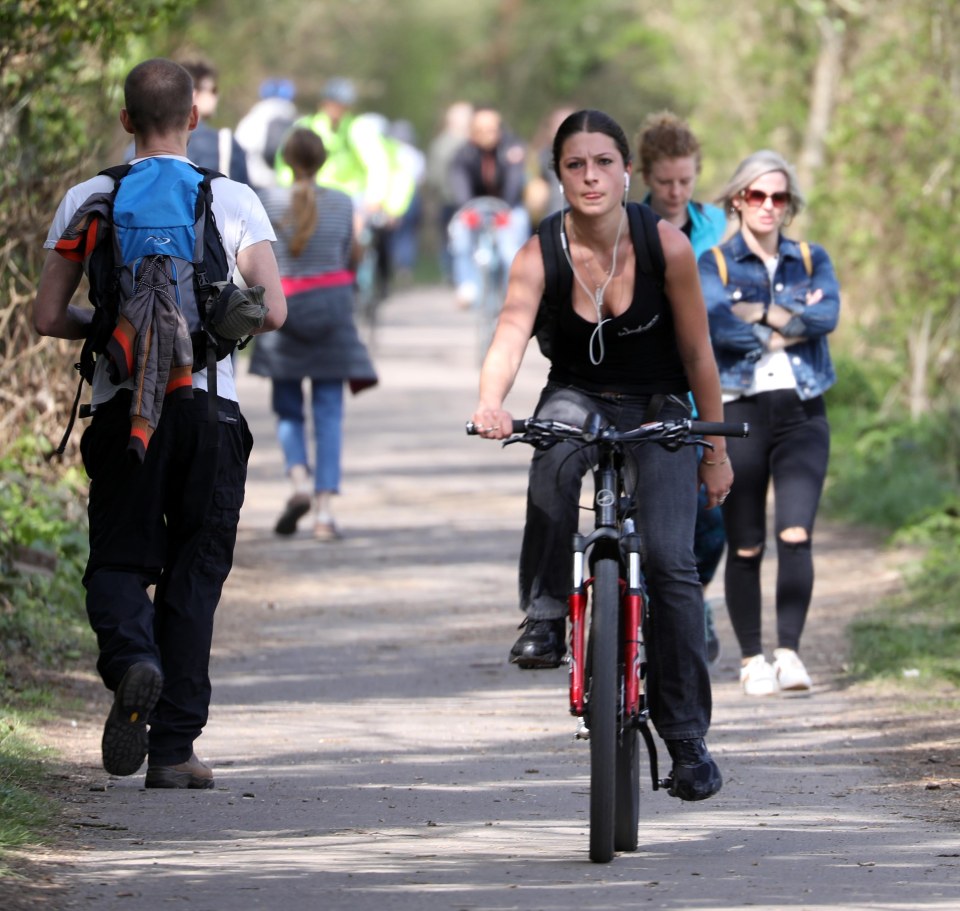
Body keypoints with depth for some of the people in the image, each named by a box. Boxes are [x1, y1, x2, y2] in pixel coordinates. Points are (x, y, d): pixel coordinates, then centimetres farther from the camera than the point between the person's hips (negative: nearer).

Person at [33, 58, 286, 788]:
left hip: (123, 402, 0)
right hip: (210, 404, 0)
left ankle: (130, 657, -24)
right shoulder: (234, 200, 2)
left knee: (119, 559, 10)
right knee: (195, 571, 7)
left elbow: (49, 316, 1)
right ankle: (174, 748, 6)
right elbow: (272, 311, -4)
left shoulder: (88, 200, 4)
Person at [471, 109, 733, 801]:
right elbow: (511, 334, -31)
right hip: (578, 398, 0)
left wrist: (716, 451, 0)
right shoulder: (541, 253, -15)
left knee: (670, 561, -17)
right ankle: (545, 616, -24)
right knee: (555, 461, -38)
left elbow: (698, 354, -6)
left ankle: (688, 738, -8)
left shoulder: (665, 245, -16)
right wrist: (491, 404, -52)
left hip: (658, 411, 0)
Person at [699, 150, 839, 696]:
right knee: (745, 547, 0)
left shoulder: (811, 261, 12)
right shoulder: (714, 265, 5)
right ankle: (753, 660, 10)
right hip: (739, 410, -1)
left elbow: (828, 316, -8)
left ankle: (790, 653, -14)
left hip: (802, 411, 1)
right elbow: (718, 326, -15)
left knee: (796, 534, -14)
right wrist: (792, 324, -9)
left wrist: (761, 313, -11)